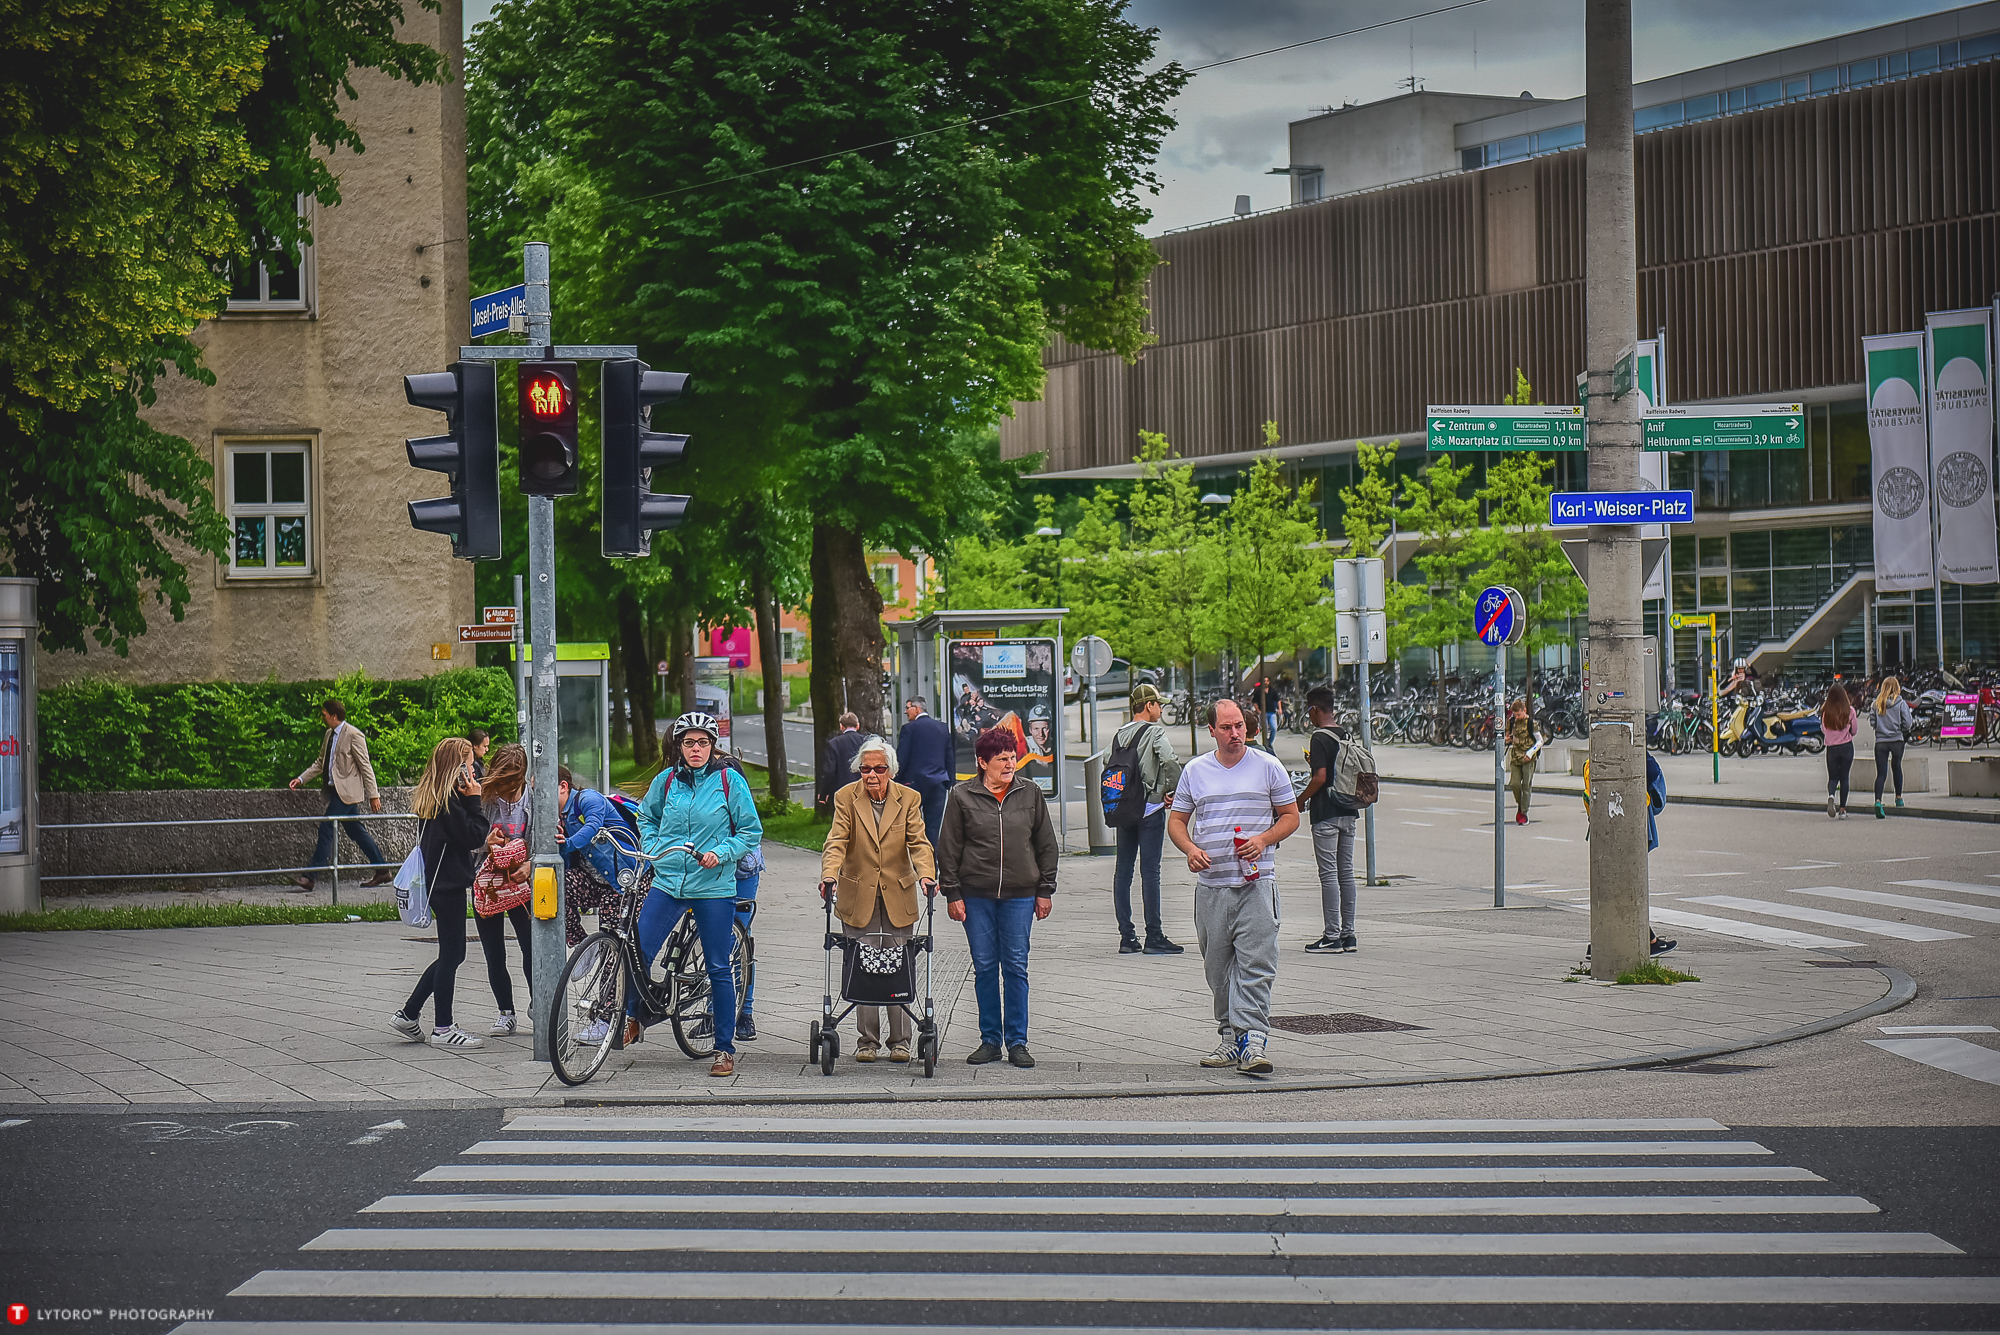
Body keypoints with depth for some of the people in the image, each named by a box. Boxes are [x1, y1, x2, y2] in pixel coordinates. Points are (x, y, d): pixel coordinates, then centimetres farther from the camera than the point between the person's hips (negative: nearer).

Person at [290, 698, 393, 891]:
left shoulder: (353, 735, -13)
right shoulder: (329, 735, 14)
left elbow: (366, 766, -12)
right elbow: (321, 763, 23)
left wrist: (373, 795, -12)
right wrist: (301, 779, 11)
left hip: (346, 791, -9)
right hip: (335, 789, 9)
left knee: (326, 829, -12)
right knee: (357, 832, 11)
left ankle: (310, 878, -13)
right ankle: (383, 871, 18)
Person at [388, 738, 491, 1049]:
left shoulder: (431, 799, 11)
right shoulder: (449, 802, -18)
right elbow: (475, 837, -19)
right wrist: (474, 800, -13)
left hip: (438, 881, 10)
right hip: (449, 885, -10)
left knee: (452, 953, 16)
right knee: (451, 954, -2)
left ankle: (407, 1016, 19)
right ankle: (442, 1029, 4)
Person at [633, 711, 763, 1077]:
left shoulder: (730, 782, -3)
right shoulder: (666, 780, 5)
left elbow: (751, 831, 1)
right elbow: (646, 818, 22)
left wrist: (720, 854, -13)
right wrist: (653, 850, 6)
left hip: (713, 886, -2)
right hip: (667, 882, 2)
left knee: (718, 967, 2)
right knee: (638, 951, -7)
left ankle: (725, 1048, 12)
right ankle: (633, 1018, 18)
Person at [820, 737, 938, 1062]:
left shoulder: (909, 799, -1)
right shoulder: (846, 798, -3)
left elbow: (918, 842, -8)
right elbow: (837, 842, -12)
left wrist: (926, 874, -27)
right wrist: (829, 875, -30)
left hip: (898, 898, 0)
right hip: (858, 898, 0)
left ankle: (900, 1041, 11)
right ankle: (867, 1041, 9)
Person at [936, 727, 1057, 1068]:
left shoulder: (1030, 794, 5)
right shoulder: (963, 797, 0)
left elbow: (1046, 844, 10)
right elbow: (948, 848, 3)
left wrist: (1045, 890, 7)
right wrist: (952, 893, -1)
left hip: (1020, 895, 1)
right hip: (976, 896, 0)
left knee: (1016, 968, 1)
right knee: (985, 969, 4)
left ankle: (1017, 1041, 8)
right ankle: (990, 1040, 13)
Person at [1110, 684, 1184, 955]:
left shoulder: (1118, 735, 11)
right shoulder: (1155, 732, -9)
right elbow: (1170, 761, -24)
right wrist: (1172, 791, -10)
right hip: (1150, 809, -6)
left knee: (1122, 870, 7)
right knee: (1150, 871, -4)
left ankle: (1126, 937, 9)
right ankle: (1153, 937, -3)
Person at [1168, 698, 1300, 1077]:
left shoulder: (1267, 766, 6)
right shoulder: (1195, 771, 12)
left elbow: (1290, 816, 9)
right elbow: (1176, 821, 16)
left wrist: (1263, 839, -10)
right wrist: (1190, 849, -4)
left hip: (1256, 881, -3)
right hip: (1210, 884, 3)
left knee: (1255, 963, -13)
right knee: (1218, 968, 6)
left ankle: (1253, 1039, -17)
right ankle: (1231, 1037, 15)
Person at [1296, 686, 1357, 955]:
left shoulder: (1320, 738, -13)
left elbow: (1320, 777, -20)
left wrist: (1301, 800, -6)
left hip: (1326, 814, -8)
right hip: (1348, 811, 8)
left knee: (1329, 874, -5)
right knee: (1346, 872, 10)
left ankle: (1331, 936, -5)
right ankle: (1347, 934, 13)